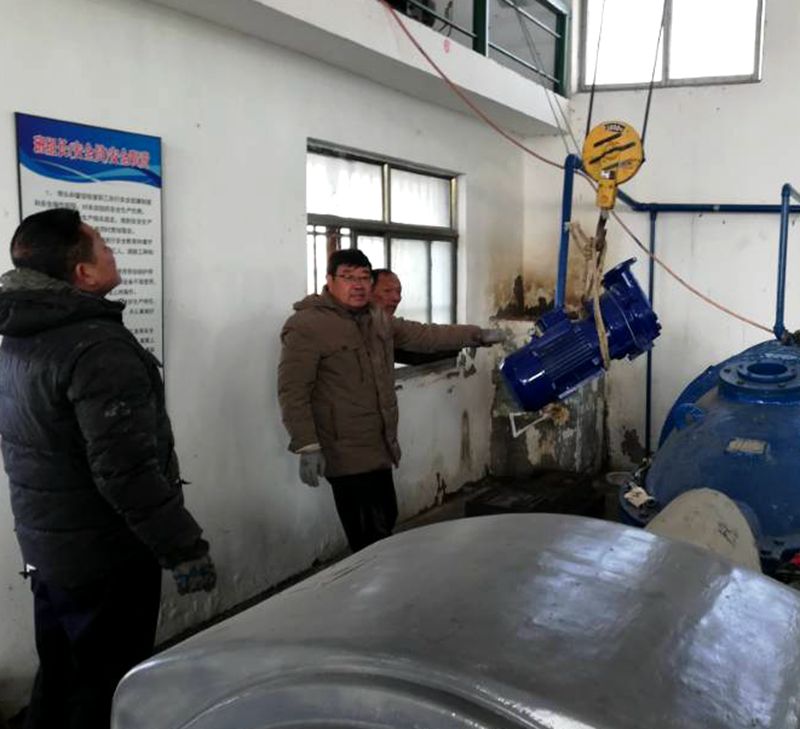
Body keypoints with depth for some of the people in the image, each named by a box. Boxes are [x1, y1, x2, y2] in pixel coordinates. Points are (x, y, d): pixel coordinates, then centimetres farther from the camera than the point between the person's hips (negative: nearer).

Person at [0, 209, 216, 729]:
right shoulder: (99, 347, -25)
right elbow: (126, 470, -29)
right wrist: (183, 547, -21)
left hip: (46, 545, 9)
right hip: (105, 554, -9)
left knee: (60, 677, 23)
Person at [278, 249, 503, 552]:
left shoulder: (377, 319, 11)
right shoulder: (306, 326, -15)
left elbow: (423, 335, 18)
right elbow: (293, 392, -17)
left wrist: (476, 335, 14)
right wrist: (307, 446, -21)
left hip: (379, 448, 9)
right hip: (346, 453, -8)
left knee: (385, 522, 17)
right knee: (370, 539, -5)